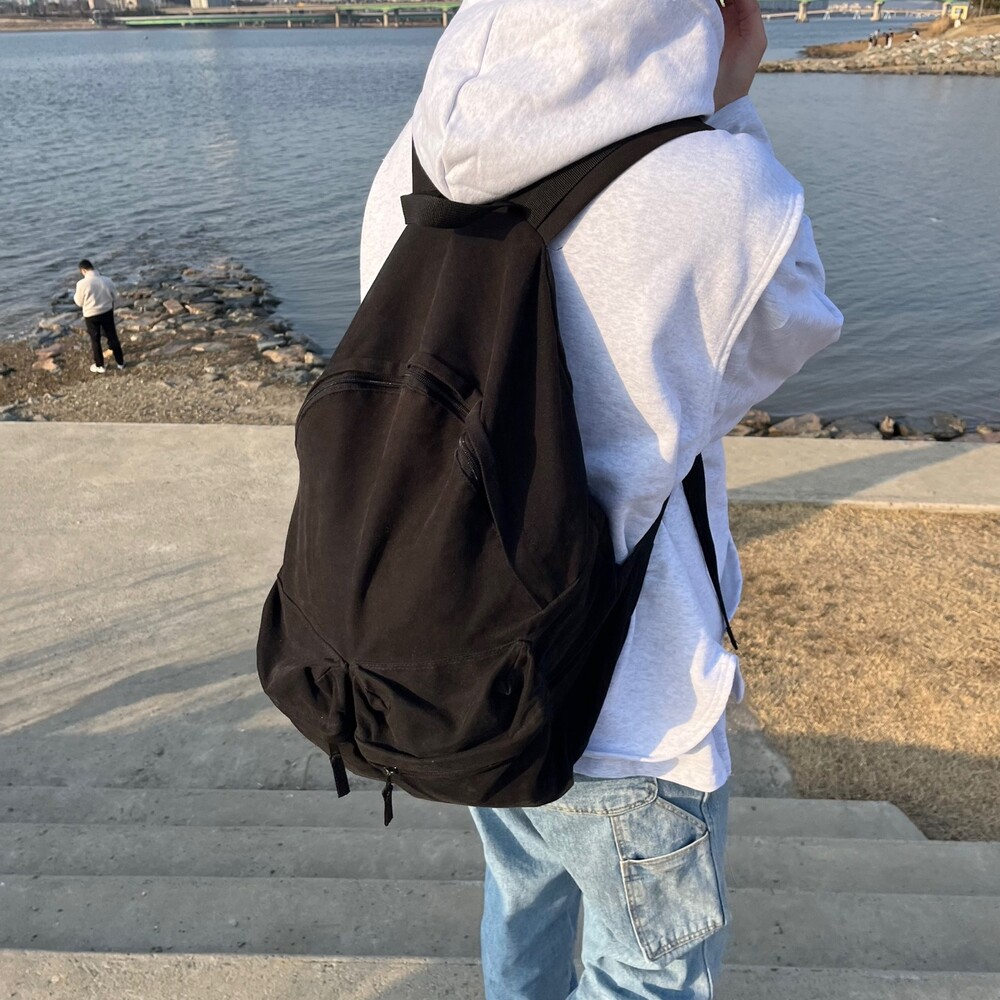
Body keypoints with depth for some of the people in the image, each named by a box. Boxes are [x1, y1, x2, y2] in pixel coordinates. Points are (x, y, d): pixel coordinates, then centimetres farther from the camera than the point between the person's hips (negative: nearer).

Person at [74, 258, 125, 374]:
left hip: (91, 315, -3)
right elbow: (115, 296, 4)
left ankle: (99, 366, 23)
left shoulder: (82, 283, -19)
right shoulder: (107, 280, -10)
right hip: (107, 312, 3)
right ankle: (120, 362, 27)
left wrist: (75, 295, 11)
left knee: (95, 341, 13)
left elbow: (79, 302, -8)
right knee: (112, 337, 17)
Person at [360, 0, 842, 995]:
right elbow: (789, 326, -4)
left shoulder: (408, 177, -9)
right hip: (623, 726, -5)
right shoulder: (717, 198, -26)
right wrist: (727, 105, -4)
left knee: (521, 897, 33)